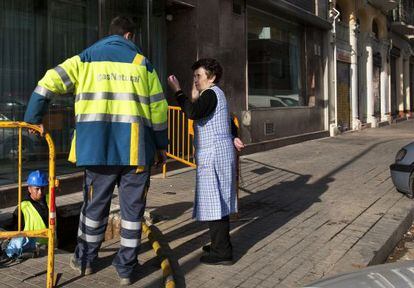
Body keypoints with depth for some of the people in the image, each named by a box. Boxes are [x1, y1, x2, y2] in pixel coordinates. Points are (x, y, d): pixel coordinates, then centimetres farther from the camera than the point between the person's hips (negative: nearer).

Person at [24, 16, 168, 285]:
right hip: (136, 147, -1)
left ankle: (85, 260, 29)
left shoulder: (86, 59, 11)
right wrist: (161, 145, 15)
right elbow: (158, 107, 8)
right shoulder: (143, 63, 11)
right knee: (132, 207, 8)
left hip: (99, 146, 1)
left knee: (95, 204, 15)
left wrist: (33, 119, 13)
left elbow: (48, 83, 4)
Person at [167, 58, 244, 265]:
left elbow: (193, 113, -29)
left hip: (213, 156, -10)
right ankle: (221, 244, 27)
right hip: (220, 154, 10)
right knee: (219, 201, 16)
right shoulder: (215, 94, 21)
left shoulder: (211, 93, -11)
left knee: (213, 202, -7)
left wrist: (177, 91, -21)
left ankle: (222, 252, -2)